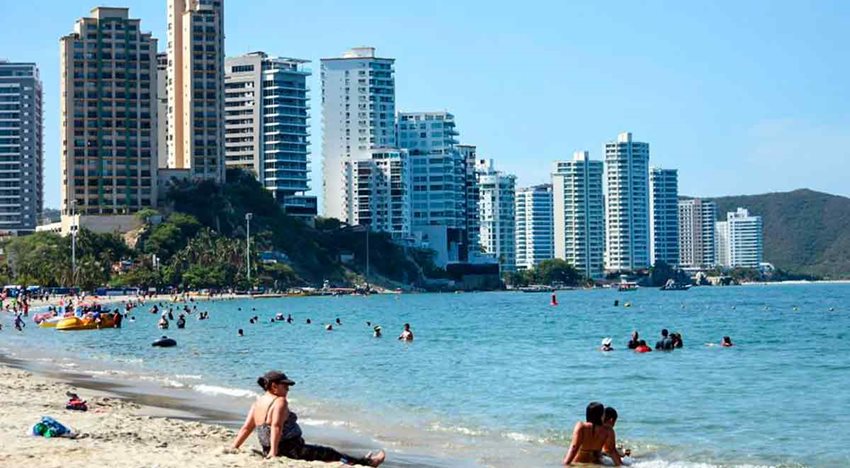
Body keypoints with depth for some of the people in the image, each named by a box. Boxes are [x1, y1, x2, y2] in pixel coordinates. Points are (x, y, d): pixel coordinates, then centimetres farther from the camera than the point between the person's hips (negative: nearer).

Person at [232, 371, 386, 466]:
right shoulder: (280, 401, -16)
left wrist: (233, 449, 4)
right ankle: (368, 463, 16)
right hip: (292, 451, -9)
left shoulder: (257, 403, 8)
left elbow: (246, 428, 3)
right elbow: (276, 426, -27)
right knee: (331, 454, 5)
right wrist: (274, 451, -32)